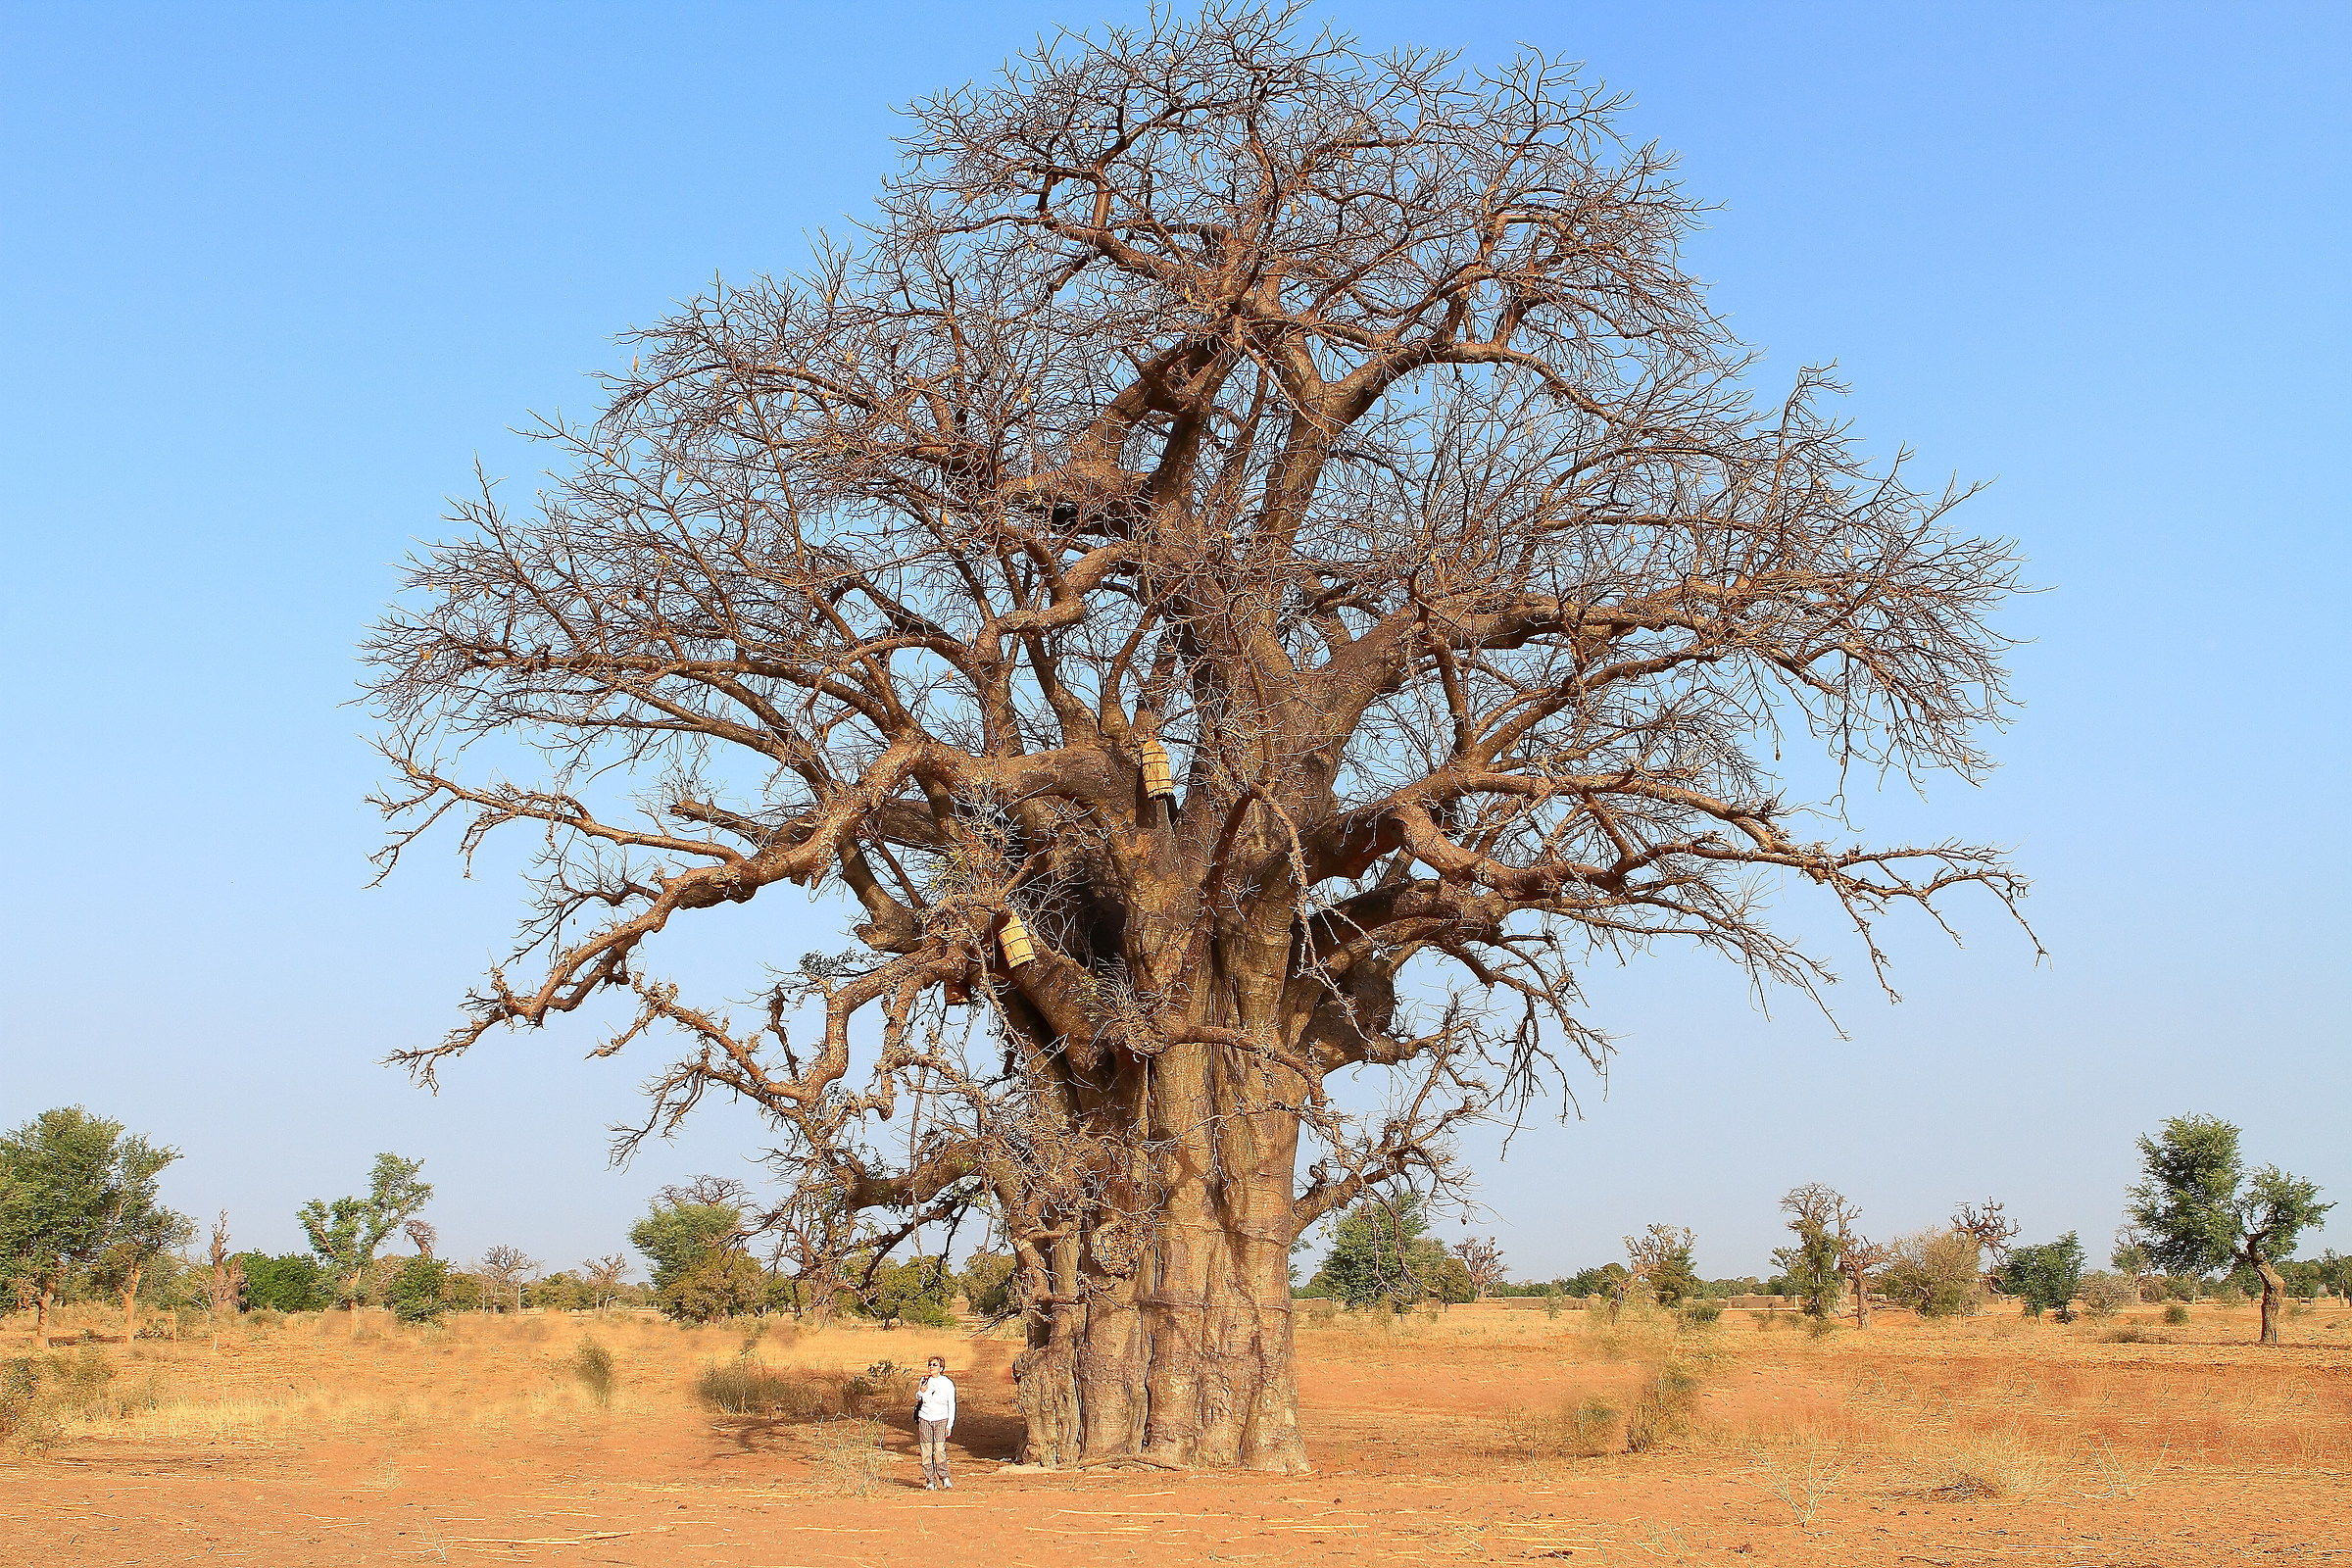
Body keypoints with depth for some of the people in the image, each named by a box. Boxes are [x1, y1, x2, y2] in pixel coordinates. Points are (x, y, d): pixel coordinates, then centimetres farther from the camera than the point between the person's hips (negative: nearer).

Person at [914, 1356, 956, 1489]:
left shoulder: (948, 1383, -1)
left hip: (941, 1419, -3)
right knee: (926, 1451, -2)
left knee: (939, 1450, -16)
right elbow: (917, 1399, 19)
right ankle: (930, 1481, 3)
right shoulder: (924, 1381, 6)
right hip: (925, 1418, 3)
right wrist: (921, 1392, -5)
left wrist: (950, 1425, -5)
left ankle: (944, 1477, -1)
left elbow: (952, 1405, 1)